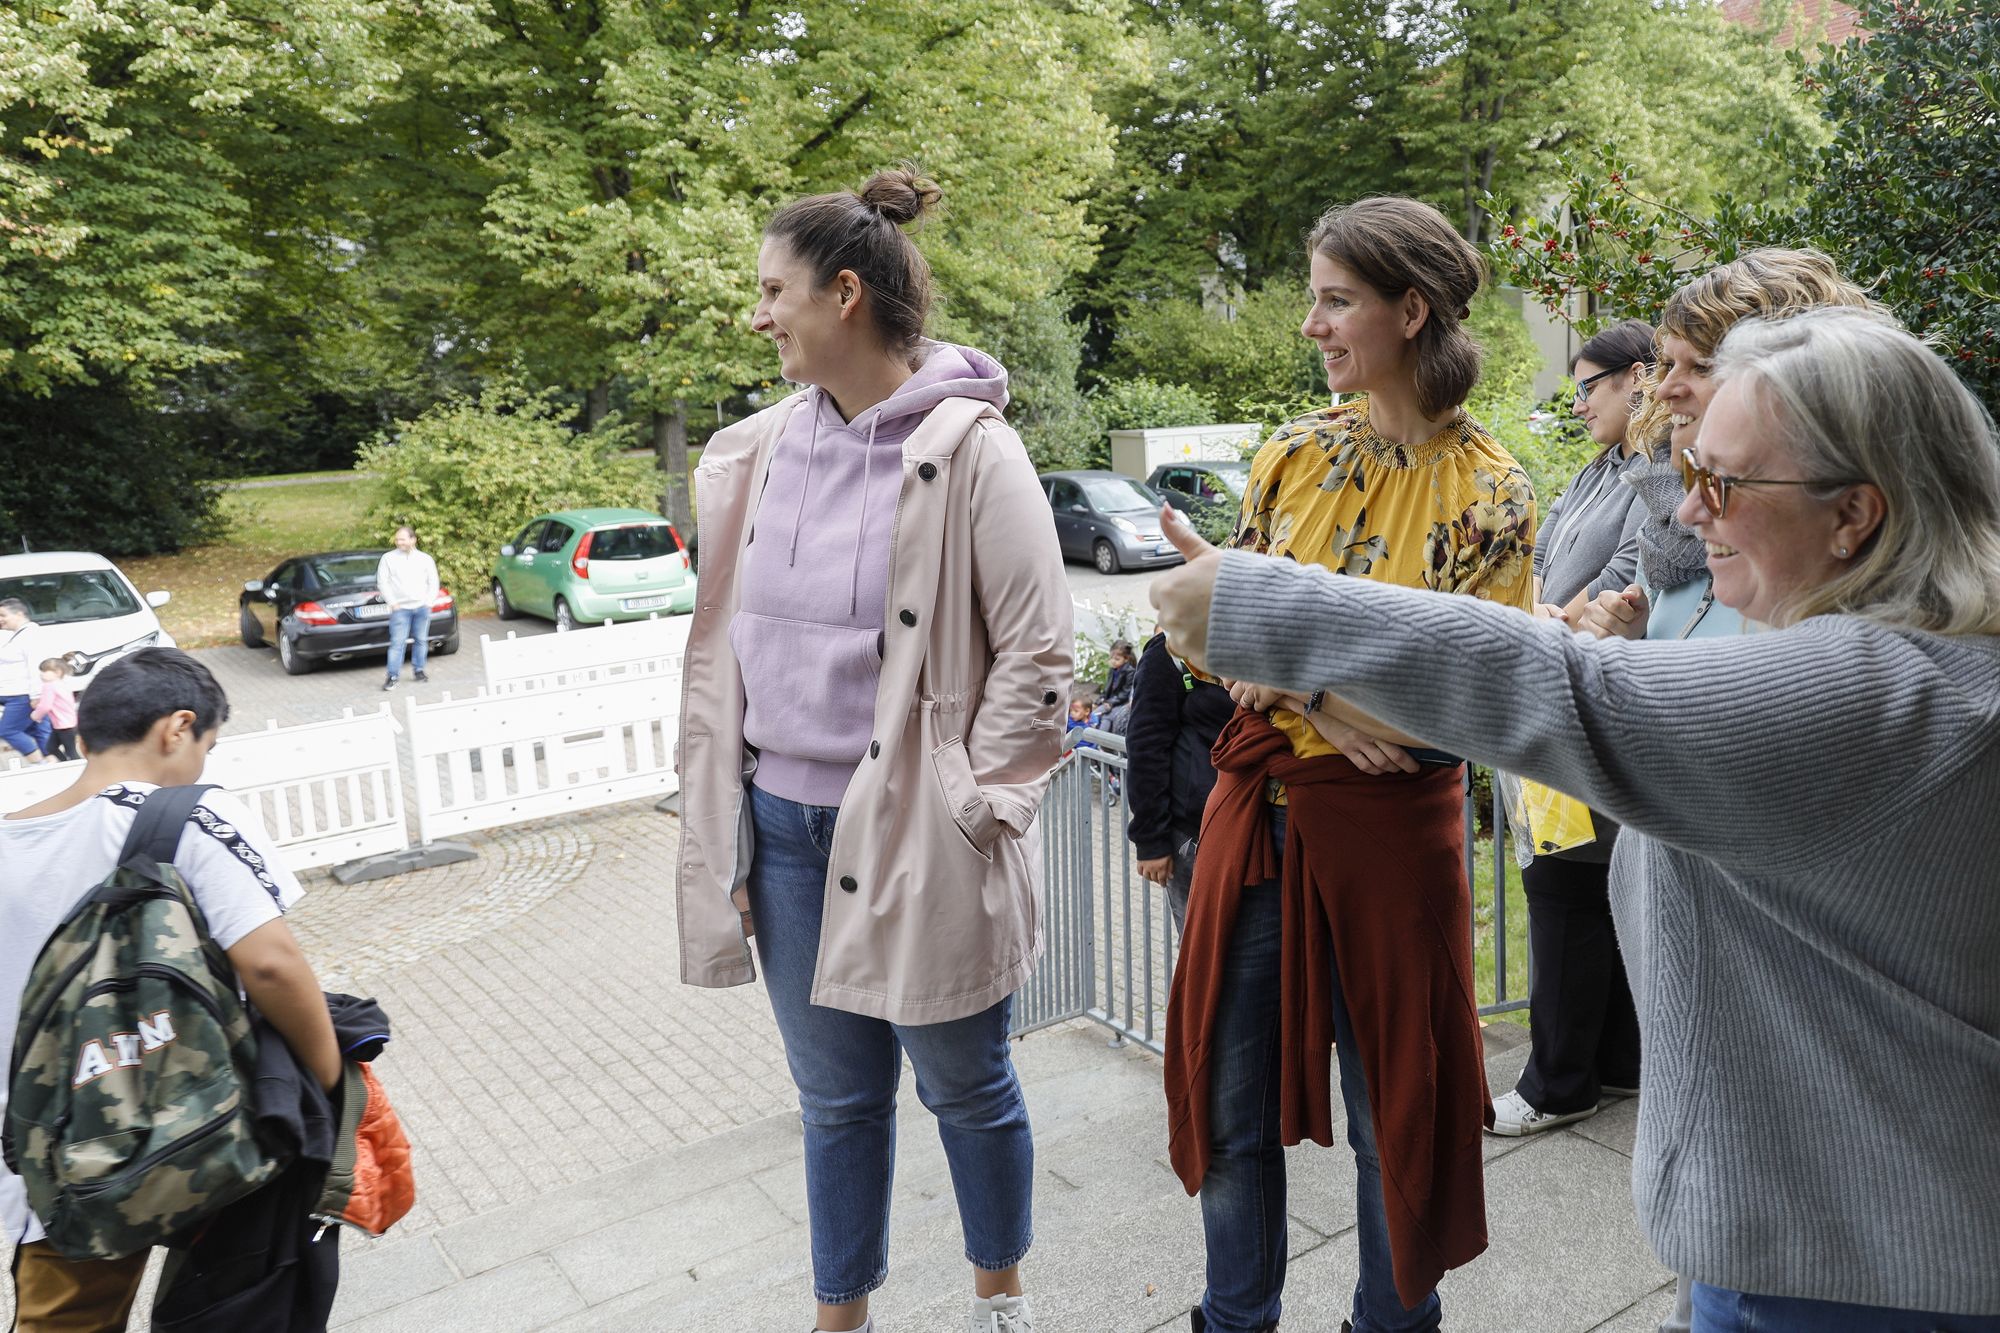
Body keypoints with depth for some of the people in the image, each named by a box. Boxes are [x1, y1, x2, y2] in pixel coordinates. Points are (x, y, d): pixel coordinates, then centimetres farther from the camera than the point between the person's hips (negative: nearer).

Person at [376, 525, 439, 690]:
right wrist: (392, 602, -5)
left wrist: (429, 601, 1)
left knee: (421, 640, 7)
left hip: (422, 607, 2)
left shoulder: (425, 558, 9)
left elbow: (433, 582, 12)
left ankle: (419, 670, 20)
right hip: (400, 608, -2)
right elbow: (382, 582, 3)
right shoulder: (388, 558, 5)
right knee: (397, 643, -8)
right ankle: (392, 677, -6)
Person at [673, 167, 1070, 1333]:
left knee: (965, 1085, 14)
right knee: (836, 1096, 18)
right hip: (786, 826, 5)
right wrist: (728, 796, 8)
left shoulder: (970, 449, -12)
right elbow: (733, 636, 13)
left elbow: (1040, 655, -12)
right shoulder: (764, 451, 5)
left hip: (914, 834, -5)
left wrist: (965, 804, -11)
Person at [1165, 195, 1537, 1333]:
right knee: (1230, 1094, 14)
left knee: (1393, 1104, 13)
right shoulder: (1298, 453, 4)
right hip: (1260, 805, 4)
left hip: (1390, 822, -4)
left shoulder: (1487, 493, -9)